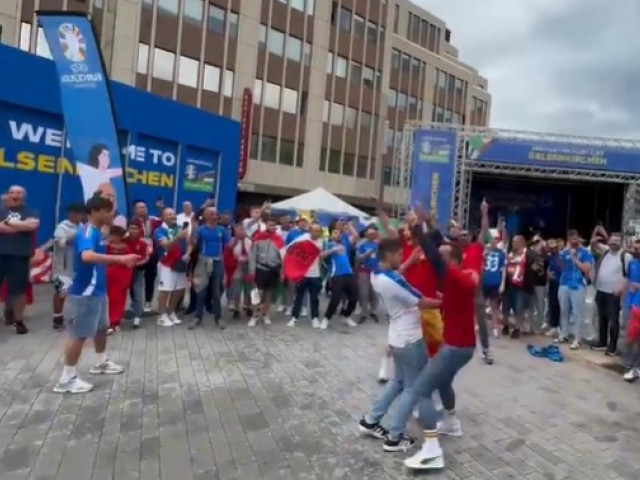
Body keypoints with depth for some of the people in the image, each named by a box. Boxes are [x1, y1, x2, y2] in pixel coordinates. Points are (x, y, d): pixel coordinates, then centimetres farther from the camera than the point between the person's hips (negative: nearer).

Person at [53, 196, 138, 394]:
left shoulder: (96, 232, 9)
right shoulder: (87, 232, -21)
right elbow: (87, 256, -41)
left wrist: (120, 260, 12)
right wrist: (120, 259, -46)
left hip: (97, 291, 10)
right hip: (85, 293, -10)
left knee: (102, 327, 22)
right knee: (80, 334, -2)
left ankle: (101, 363, 40)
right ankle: (67, 379, 9)